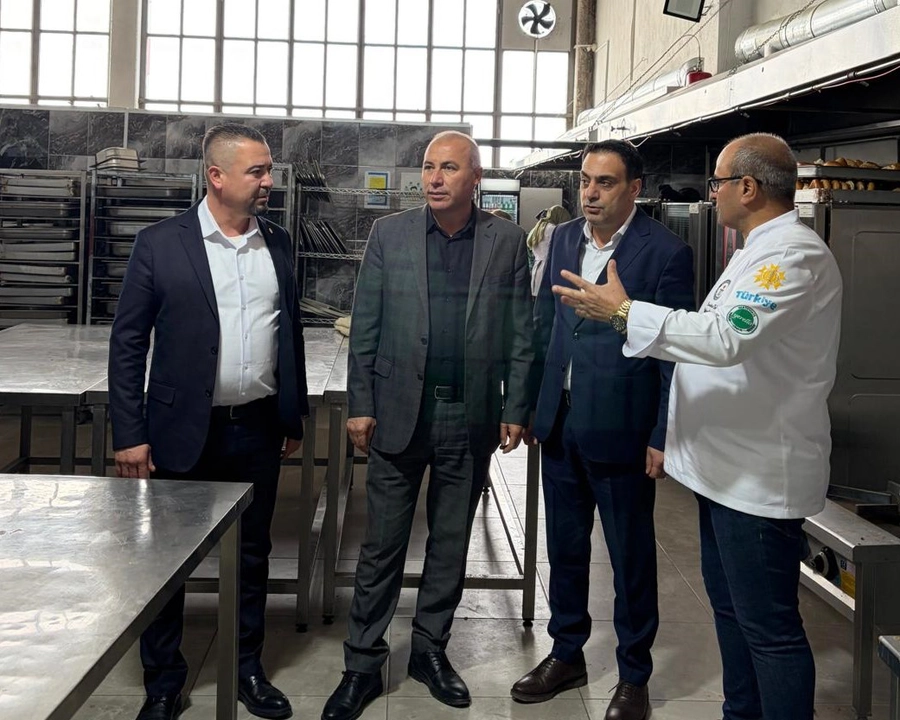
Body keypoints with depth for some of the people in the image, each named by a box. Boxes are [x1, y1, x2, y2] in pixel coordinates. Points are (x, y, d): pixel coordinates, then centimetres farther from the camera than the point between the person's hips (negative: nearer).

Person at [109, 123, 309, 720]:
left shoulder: (278, 243, 6)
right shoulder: (161, 244, -6)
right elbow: (128, 341, -5)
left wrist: (295, 419, 12)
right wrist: (130, 435, -9)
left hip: (258, 430, 3)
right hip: (183, 431, -3)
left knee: (252, 554, 14)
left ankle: (248, 669, 31)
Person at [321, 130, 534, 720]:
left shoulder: (507, 241, 1)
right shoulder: (389, 234, 0)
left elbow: (520, 333, 2)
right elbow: (365, 327, 1)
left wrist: (515, 410, -1)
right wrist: (361, 406, -3)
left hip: (471, 417, 1)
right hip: (399, 412, 0)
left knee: (452, 543, 13)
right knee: (382, 545, 5)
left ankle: (431, 649, 29)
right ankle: (364, 665, 16)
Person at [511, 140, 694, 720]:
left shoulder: (666, 253, -10)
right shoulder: (564, 239, 7)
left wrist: (663, 437, -11)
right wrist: (535, 403, 8)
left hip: (620, 428, -5)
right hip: (560, 422, 6)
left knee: (631, 557, 8)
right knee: (564, 545, 18)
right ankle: (567, 655, 35)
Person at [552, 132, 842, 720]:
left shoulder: (794, 254, -19)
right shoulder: (760, 250, 15)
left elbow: (726, 337, -31)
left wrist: (624, 311, -25)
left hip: (760, 472, -11)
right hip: (728, 466, 11)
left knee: (768, 625, -2)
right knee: (730, 603, 21)